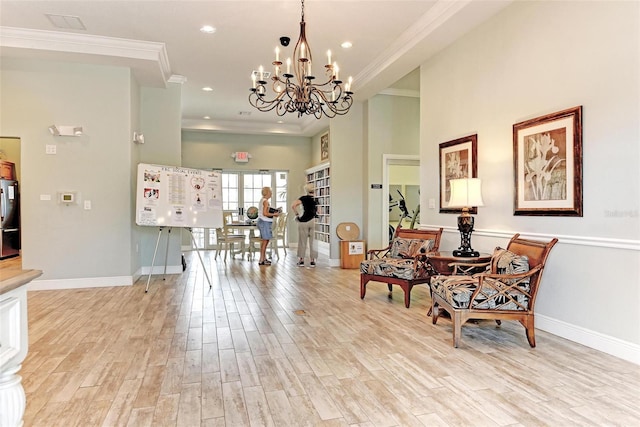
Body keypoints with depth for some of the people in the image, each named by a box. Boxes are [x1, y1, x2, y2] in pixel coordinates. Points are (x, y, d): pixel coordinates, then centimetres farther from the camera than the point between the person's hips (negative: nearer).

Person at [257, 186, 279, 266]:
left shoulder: (262, 200, 14)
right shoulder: (265, 201, -15)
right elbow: (265, 213, -21)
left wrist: (273, 212, 14)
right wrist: (274, 214, -12)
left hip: (263, 222, 10)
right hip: (265, 222, -10)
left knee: (264, 241, 14)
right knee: (265, 241, -6)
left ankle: (264, 258, 20)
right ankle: (261, 260, -3)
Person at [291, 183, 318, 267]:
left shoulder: (304, 198, -2)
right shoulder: (317, 199, 6)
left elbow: (293, 205, -13)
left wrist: (297, 214, -2)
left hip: (304, 221, -2)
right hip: (314, 221, 2)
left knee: (302, 241, 7)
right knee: (313, 242, 6)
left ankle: (301, 260, 11)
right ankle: (312, 260, 8)